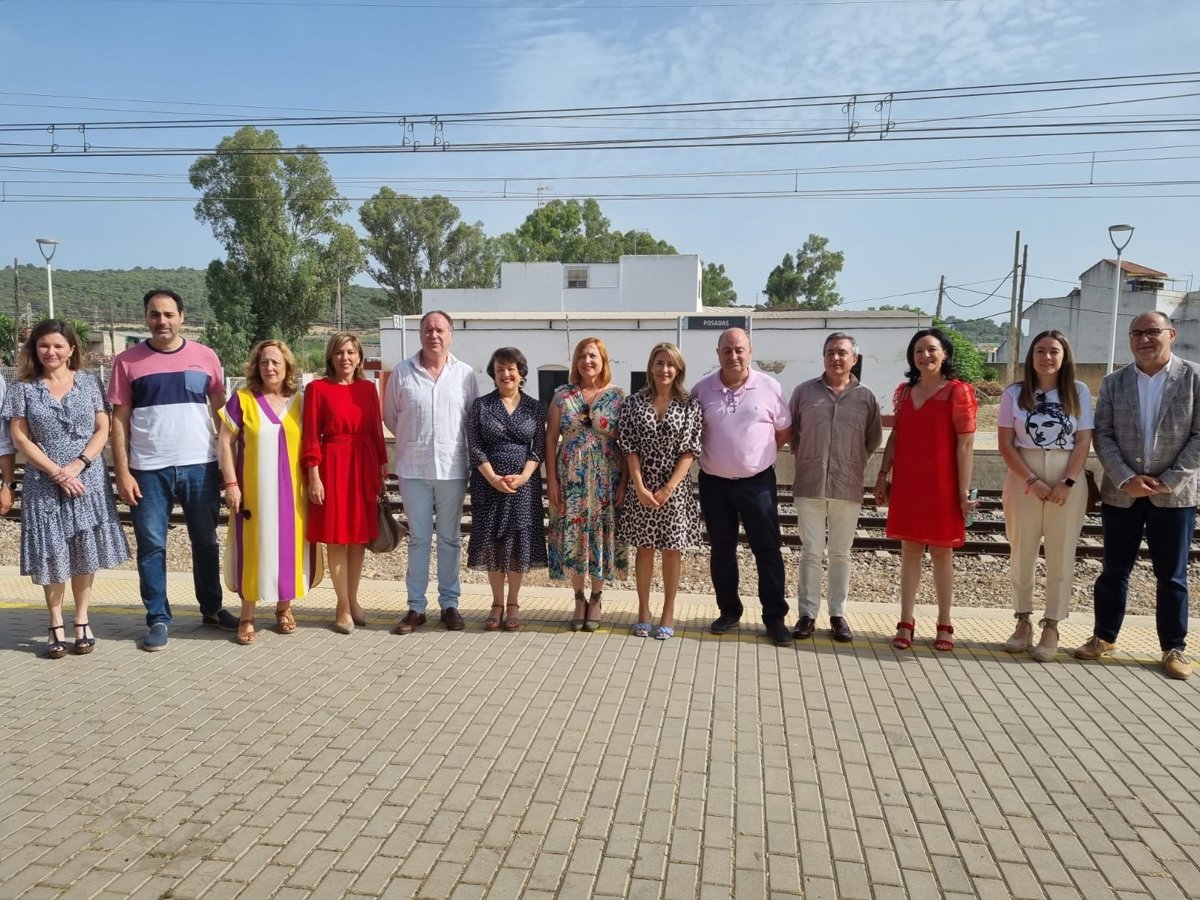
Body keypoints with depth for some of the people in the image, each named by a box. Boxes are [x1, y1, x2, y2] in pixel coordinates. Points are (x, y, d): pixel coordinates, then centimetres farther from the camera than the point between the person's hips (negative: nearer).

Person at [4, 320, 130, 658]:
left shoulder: (90, 383, 4)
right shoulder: (24, 388, 2)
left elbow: (103, 430, 1)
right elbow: (20, 439, -2)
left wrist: (78, 464, -13)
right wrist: (56, 472, -11)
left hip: (88, 480, 0)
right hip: (44, 484, 0)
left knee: (85, 553, 4)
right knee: (52, 555, 3)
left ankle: (81, 620, 17)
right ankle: (56, 624, 15)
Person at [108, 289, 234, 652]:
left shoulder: (205, 357, 3)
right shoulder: (127, 361, 0)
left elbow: (220, 409, 8)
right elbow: (119, 420, 1)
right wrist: (122, 472, -5)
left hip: (200, 465, 1)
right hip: (148, 470, -1)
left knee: (205, 541, 12)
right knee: (151, 545, 5)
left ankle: (212, 608, 27)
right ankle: (158, 618, 18)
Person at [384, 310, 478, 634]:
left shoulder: (466, 374, 0)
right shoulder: (402, 372, 0)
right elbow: (390, 415, 10)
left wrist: (451, 444, 6)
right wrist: (414, 440, 11)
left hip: (452, 468, 0)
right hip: (413, 468, 0)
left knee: (450, 539, 9)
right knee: (418, 538, 8)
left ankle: (449, 604, 20)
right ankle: (416, 606, 17)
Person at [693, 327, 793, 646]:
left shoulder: (770, 387, -4)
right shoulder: (702, 389, -2)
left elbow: (784, 430, 5)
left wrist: (759, 454, 2)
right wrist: (711, 455, 2)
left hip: (758, 482, -1)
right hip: (714, 483, 2)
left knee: (768, 549, 2)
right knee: (721, 550, 11)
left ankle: (775, 616, 13)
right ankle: (729, 610, 26)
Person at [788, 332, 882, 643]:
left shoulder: (866, 397, 3)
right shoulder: (804, 391, 3)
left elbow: (874, 439, 12)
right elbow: (791, 432, 11)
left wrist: (853, 463, 9)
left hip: (848, 487, 0)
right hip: (809, 486, 0)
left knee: (840, 554, 9)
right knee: (810, 552, 5)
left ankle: (838, 614, 20)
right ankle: (807, 614, 13)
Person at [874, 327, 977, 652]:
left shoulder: (958, 391, -5)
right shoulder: (904, 391, 10)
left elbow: (965, 445, -8)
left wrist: (964, 491, -12)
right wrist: (883, 475, 9)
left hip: (941, 484, -4)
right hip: (907, 482, 4)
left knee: (942, 552, 6)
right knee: (909, 551, 7)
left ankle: (944, 625, 18)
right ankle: (905, 623, 13)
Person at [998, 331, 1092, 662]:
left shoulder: (1079, 392, 2)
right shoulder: (1014, 393, 1)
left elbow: (1084, 442, -1)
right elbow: (1006, 444, -2)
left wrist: (1067, 483, -12)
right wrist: (1031, 480, -12)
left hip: (1068, 481, 0)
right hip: (1023, 480, 0)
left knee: (1061, 555, 3)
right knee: (1022, 552, 6)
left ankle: (1051, 627, 11)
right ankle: (1023, 621, 17)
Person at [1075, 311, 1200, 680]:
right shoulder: (1113, 382, 5)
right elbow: (1102, 435, 0)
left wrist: (1170, 481, -13)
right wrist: (1126, 479, -12)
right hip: (1121, 493, 2)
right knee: (1113, 570, 10)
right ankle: (1104, 637, 22)